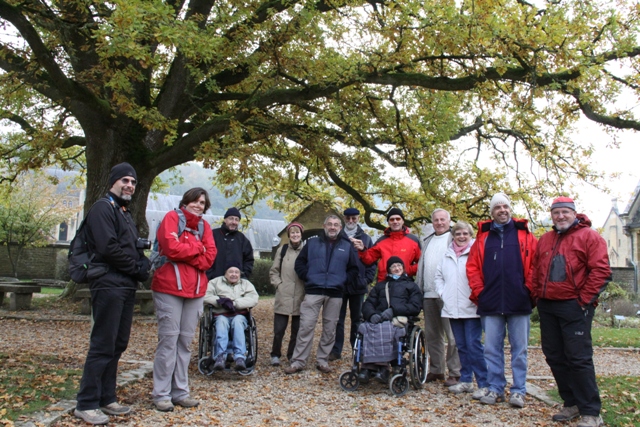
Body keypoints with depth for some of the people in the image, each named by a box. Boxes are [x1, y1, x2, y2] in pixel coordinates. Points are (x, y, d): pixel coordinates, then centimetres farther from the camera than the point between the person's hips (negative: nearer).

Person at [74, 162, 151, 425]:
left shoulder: (125, 213, 21)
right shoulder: (103, 208, -7)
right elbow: (108, 248, -19)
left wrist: (142, 265, 0)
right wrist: (138, 269, -10)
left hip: (126, 287, 9)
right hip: (109, 285, -9)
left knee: (118, 344, 12)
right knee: (103, 345, -7)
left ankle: (106, 399, 21)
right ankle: (86, 404, 2)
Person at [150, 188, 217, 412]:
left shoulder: (204, 226, 14)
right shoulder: (172, 218, -1)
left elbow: (210, 255, 3)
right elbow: (172, 248, -16)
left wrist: (185, 252, -9)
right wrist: (197, 248, -4)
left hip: (196, 290, 5)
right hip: (169, 287, -5)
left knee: (186, 341, 8)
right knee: (169, 339, -4)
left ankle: (180, 391, 17)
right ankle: (161, 394, 6)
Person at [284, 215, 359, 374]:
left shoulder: (347, 246, 9)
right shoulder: (312, 242, 7)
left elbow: (354, 269, 13)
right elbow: (300, 262, 9)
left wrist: (343, 279, 1)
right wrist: (307, 277, -2)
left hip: (335, 294, 2)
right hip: (313, 292, -1)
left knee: (330, 329, 7)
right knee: (306, 327, -4)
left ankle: (322, 360, 19)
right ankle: (298, 361, 3)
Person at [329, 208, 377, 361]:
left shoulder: (365, 238, 8)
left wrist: (367, 279, -6)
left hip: (358, 286, 1)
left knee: (357, 319, 9)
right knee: (338, 319, 3)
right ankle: (336, 350, 9)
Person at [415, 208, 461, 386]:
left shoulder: (455, 238, 1)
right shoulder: (427, 241, 21)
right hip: (429, 294, 7)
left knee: (452, 335, -6)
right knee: (432, 335, 11)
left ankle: (455, 373, 2)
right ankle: (436, 370, 20)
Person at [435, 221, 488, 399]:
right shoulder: (447, 255, 13)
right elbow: (439, 276, 23)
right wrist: (442, 293, 11)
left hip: (471, 308, -6)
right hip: (452, 309, 6)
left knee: (474, 346, -7)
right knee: (461, 346, 13)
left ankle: (484, 384, 1)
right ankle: (466, 381, 23)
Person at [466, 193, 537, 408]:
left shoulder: (524, 235, 7)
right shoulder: (483, 236, 10)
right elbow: (472, 266, 6)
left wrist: (530, 289, -5)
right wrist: (478, 291, -2)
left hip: (518, 302, -1)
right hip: (490, 303, 1)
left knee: (519, 349, 6)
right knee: (492, 348, 6)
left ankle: (518, 390, 16)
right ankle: (495, 389, 17)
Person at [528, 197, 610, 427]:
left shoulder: (589, 236, -2)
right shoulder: (545, 239, 17)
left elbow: (601, 271, -10)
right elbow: (536, 270, 20)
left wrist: (584, 300, -12)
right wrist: (537, 294, 8)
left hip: (574, 307, -6)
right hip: (547, 307, 7)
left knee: (579, 358, -5)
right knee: (555, 357, 10)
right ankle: (572, 404, 22)